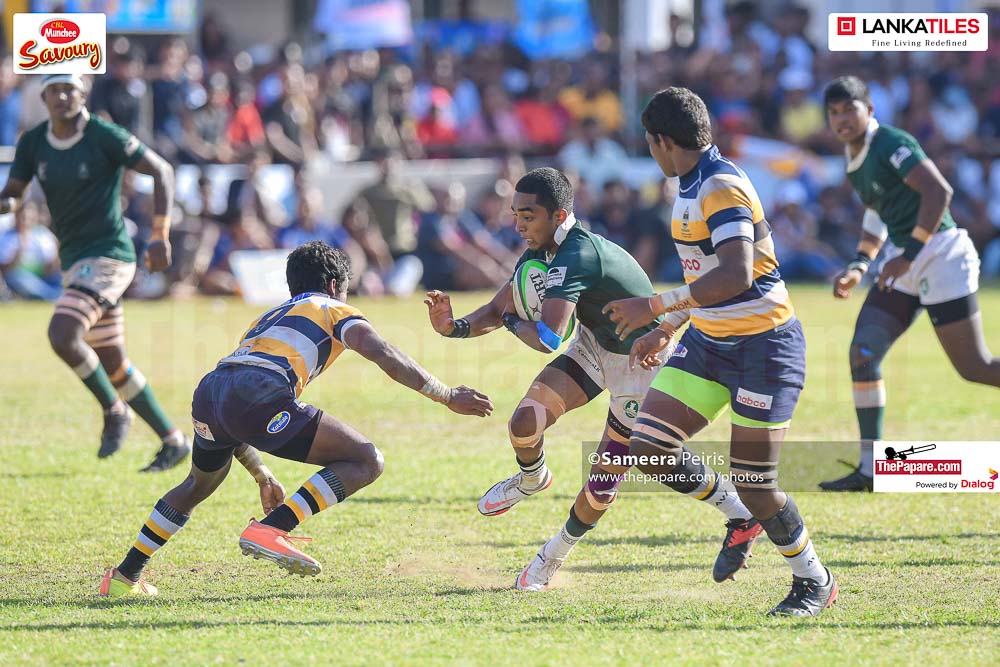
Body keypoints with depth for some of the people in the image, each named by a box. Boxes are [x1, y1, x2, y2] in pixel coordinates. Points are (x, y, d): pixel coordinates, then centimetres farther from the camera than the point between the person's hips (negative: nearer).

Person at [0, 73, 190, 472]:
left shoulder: (105, 136, -12)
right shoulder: (33, 143, 6)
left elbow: (161, 172, -6)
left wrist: (161, 237, -11)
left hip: (108, 255, -7)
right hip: (74, 260, 7)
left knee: (62, 335, -24)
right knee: (112, 364, 11)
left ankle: (113, 409, -2)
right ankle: (173, 441, 22)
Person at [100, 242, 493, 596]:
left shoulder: (266, 319, 40)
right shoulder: (334, 311, 22)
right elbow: (383, 355, 2)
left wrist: (263, 478, 46)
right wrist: (447, 397, 6)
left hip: (208, 391, 7)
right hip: (259, 396, -7)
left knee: (199, 485, 36)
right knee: (365, 461, 0)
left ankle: (124, 577, 34)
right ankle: (271, 530, -13)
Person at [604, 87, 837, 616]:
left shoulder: (723, 188, -20)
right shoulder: (693, 189, 11)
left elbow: (736, 276, -32)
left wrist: (657, 307, -30)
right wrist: (667, 329, 22)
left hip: (763, 344, -9)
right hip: (708, 342, 9)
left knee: (754, 486, -6)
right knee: (649, 449, -3)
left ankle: (815, 583, 16)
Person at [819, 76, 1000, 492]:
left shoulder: (891, 144, -14)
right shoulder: (855, 160, 13)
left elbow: (939, 191, -24)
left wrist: (909, 254, -25)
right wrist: (859, 266, 16)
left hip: (939, 254, -9)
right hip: (905, 264, 9)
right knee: (862, 353, -1)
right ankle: (870, 469, 3)